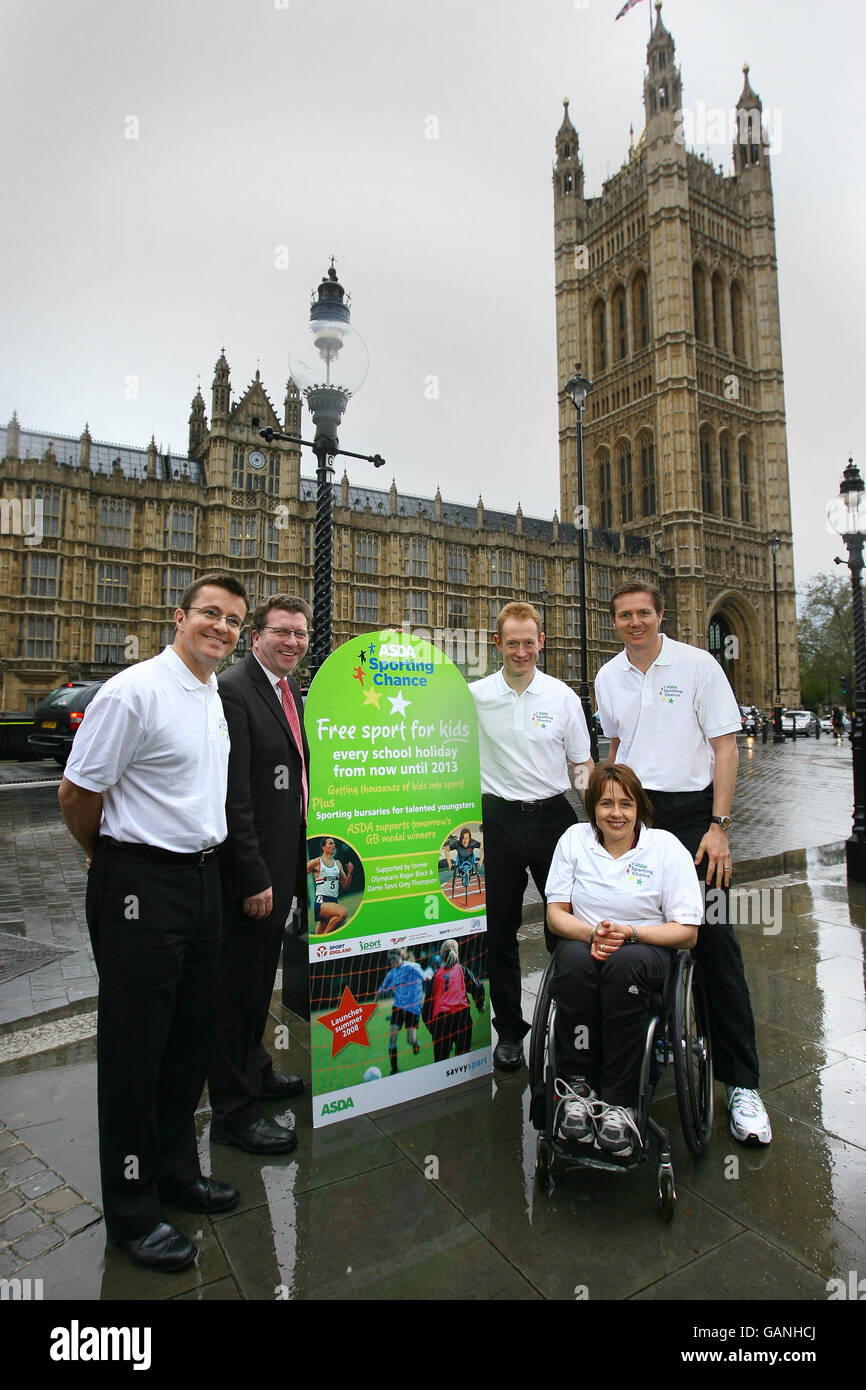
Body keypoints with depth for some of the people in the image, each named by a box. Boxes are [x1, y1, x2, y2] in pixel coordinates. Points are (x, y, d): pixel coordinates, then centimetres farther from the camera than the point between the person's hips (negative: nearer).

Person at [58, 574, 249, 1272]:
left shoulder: (216, 696, 10)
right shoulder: (134, 692, -15)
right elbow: (77, 793, -10)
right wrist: (114, 862, 4)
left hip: (203, 876, 8)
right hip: (141, 884, -8)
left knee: (194, 1035, 18)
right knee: (134, 1048, 6)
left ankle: (175, 1169, 38)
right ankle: (131, 1211, 25)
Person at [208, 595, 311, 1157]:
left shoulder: (291, 688, 11)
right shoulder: (234, 689, -18)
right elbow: (233, 793, -22)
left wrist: (300, 856, 14)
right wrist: (254, 877, -22)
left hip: (283, 859, 9)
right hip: (251, 864, -9)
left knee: (261, 975, 23)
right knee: (239, 981, 5)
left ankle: (254, 1069, 43)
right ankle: (234, 1108, 22)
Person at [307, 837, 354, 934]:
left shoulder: (337, 863, 16)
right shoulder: (316, 862, -1)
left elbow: (345, 886, 16)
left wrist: (350, 872, 2)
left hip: (334, 901, 6)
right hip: (321, 902, -6)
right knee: (343, 912, -30)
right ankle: (324, 937, -17)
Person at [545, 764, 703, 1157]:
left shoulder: (666, 847, -2)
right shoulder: (574, 839, 4)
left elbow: (687, 931, -3)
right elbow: (556, 913, 4)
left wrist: (629, 933, -19)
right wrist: (592, 933, -17)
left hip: (646, 950, -1)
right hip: (583, 944, 2)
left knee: (624, 963, -36)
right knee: (574, 960, -34)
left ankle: (619, 1102, -26)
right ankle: (577, 1087, -22)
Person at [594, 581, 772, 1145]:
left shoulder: (697, 664, -3)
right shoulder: (608, 677, 10)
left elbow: (725, 746, -4)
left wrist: (719, 826, -11)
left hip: (691, 809, -4)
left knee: (715, 941, -6)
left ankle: (742, 1082, 4)